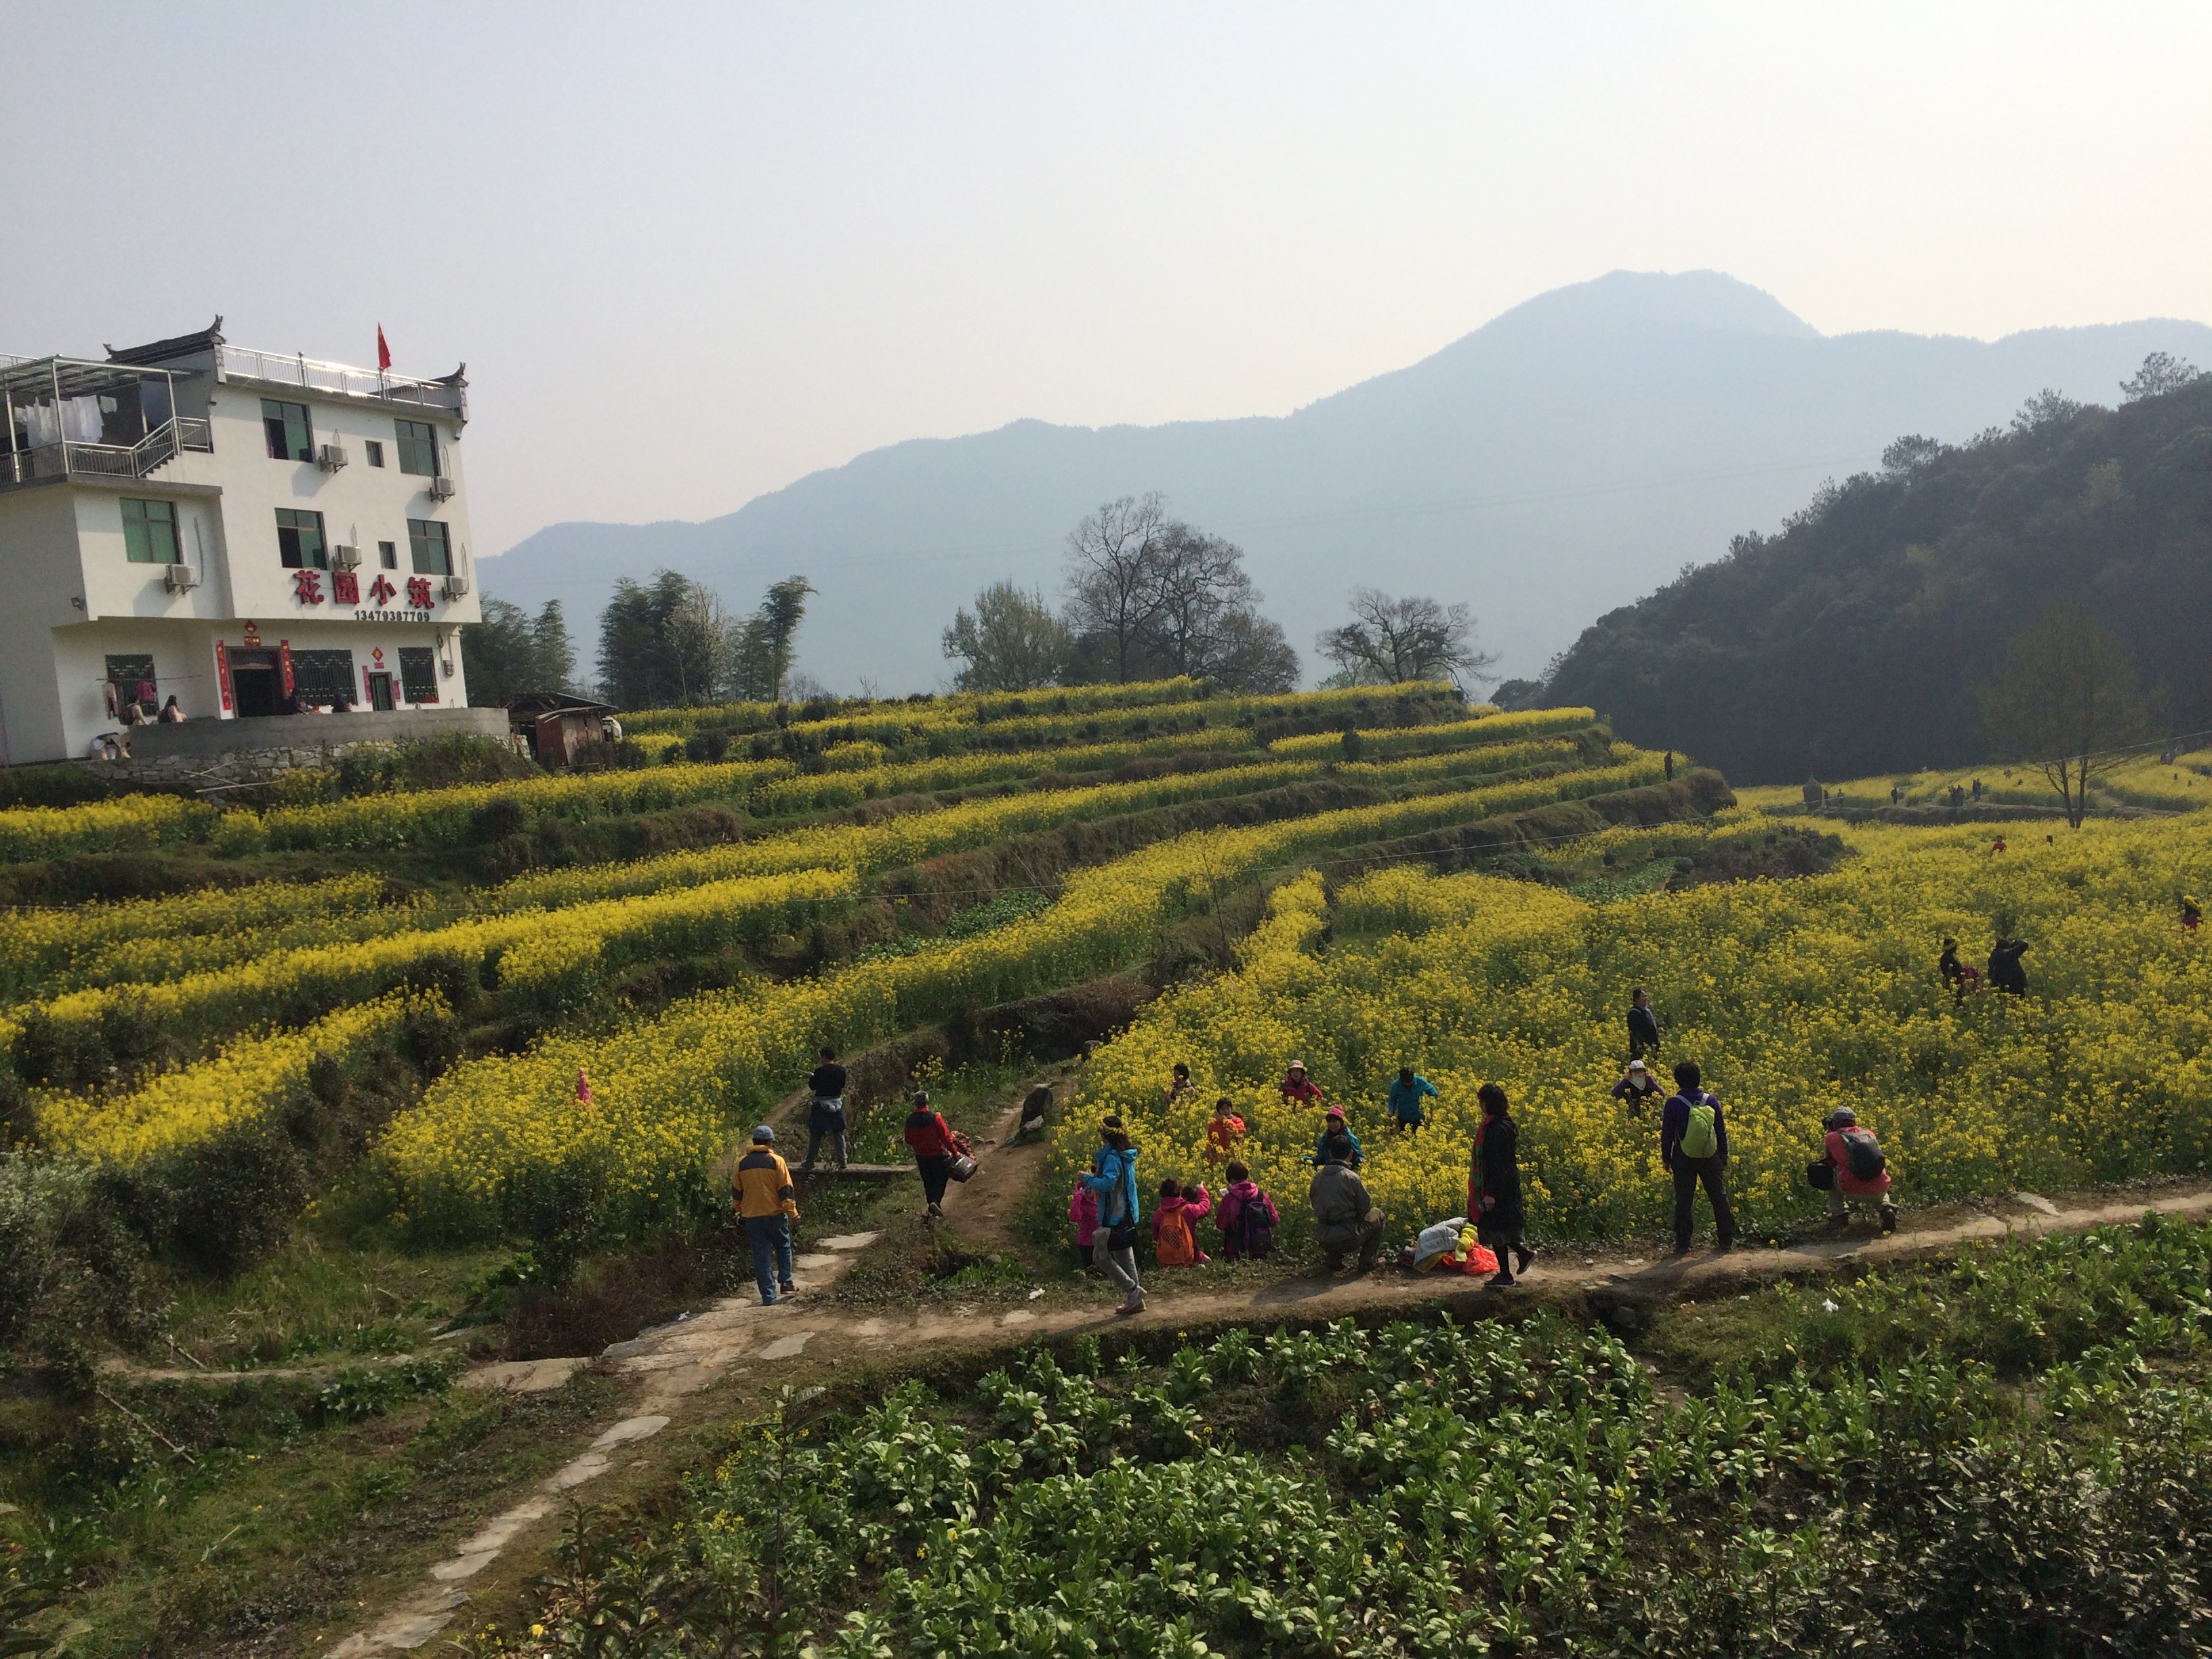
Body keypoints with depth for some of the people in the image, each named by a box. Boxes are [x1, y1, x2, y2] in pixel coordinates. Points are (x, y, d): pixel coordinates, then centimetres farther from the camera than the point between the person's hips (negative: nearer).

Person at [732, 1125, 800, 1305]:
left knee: (761, 1255, 5)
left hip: (752, 1217, 2)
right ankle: (785, 1282, 14)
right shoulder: (776, 1162, -7)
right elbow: (786, 1190, -8)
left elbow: (736, 1192, 10)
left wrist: (740, 1213, 22)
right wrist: (793, 1214, -3)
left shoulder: (742, 1164, 2)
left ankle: (768, 1296, 3)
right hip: (775, 1214, -2)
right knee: (783, 1247, 21)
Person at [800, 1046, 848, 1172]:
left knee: (816, 1135, 3)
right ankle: (842, 1161, 9)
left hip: (822, 1104, -4)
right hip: (837, 1104, 4)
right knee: (839, 1133, 10)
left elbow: (813, 1086, -8)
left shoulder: (820, 1071, -15)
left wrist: (810, 1080, 11)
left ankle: (810, 1163, 7)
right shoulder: (841, 1070, -1)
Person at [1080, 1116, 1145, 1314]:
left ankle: (1132, 1290, -2)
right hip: (1128, 1215, 10)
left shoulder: (1112, 1157, -18)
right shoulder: (1127, 1156, 11)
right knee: (1125, 1257, 15)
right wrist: (1098, 1173, 14)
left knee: (1101, 1257, -2)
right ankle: (1135, 1301, 19)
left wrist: (1088, 1179, -15)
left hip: (1114, 1216, -10)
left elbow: (1107, 1183, -30)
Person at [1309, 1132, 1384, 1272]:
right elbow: (1366, 1206, -5)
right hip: (1348, 1239, -5)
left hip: (1323, 1239, 5)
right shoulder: (1351, 1178, -14)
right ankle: (1367, 1261, 21)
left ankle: (1334, 1260, 25)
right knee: (1377, 1215, 22)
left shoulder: (1318, 1176, 2)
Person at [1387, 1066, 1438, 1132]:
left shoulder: (1420, 1081, -20)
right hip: (1404, 1119, 0)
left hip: (1419, 1119, 0)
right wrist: (1391, 1111, -19)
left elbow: (1431, 1089, 1)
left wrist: (1433, 1096, -14)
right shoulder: (1395, 1085, -20)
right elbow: (1393, 1100, -4)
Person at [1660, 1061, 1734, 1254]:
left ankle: (1682, 1244, 7)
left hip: (1684, 1161, -2)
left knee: (1683, 1202, 5)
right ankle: (1727, 1240, 21)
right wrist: (1724, 1157, 13)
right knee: (1719, 1198, 14)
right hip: (1711, 1159, 2)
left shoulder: (1673, 1103, -13)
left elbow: (1667, 1134, -6)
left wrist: (1666, 1158, 6)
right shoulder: (1712, 1100, -5)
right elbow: (1722, 1131, 2)